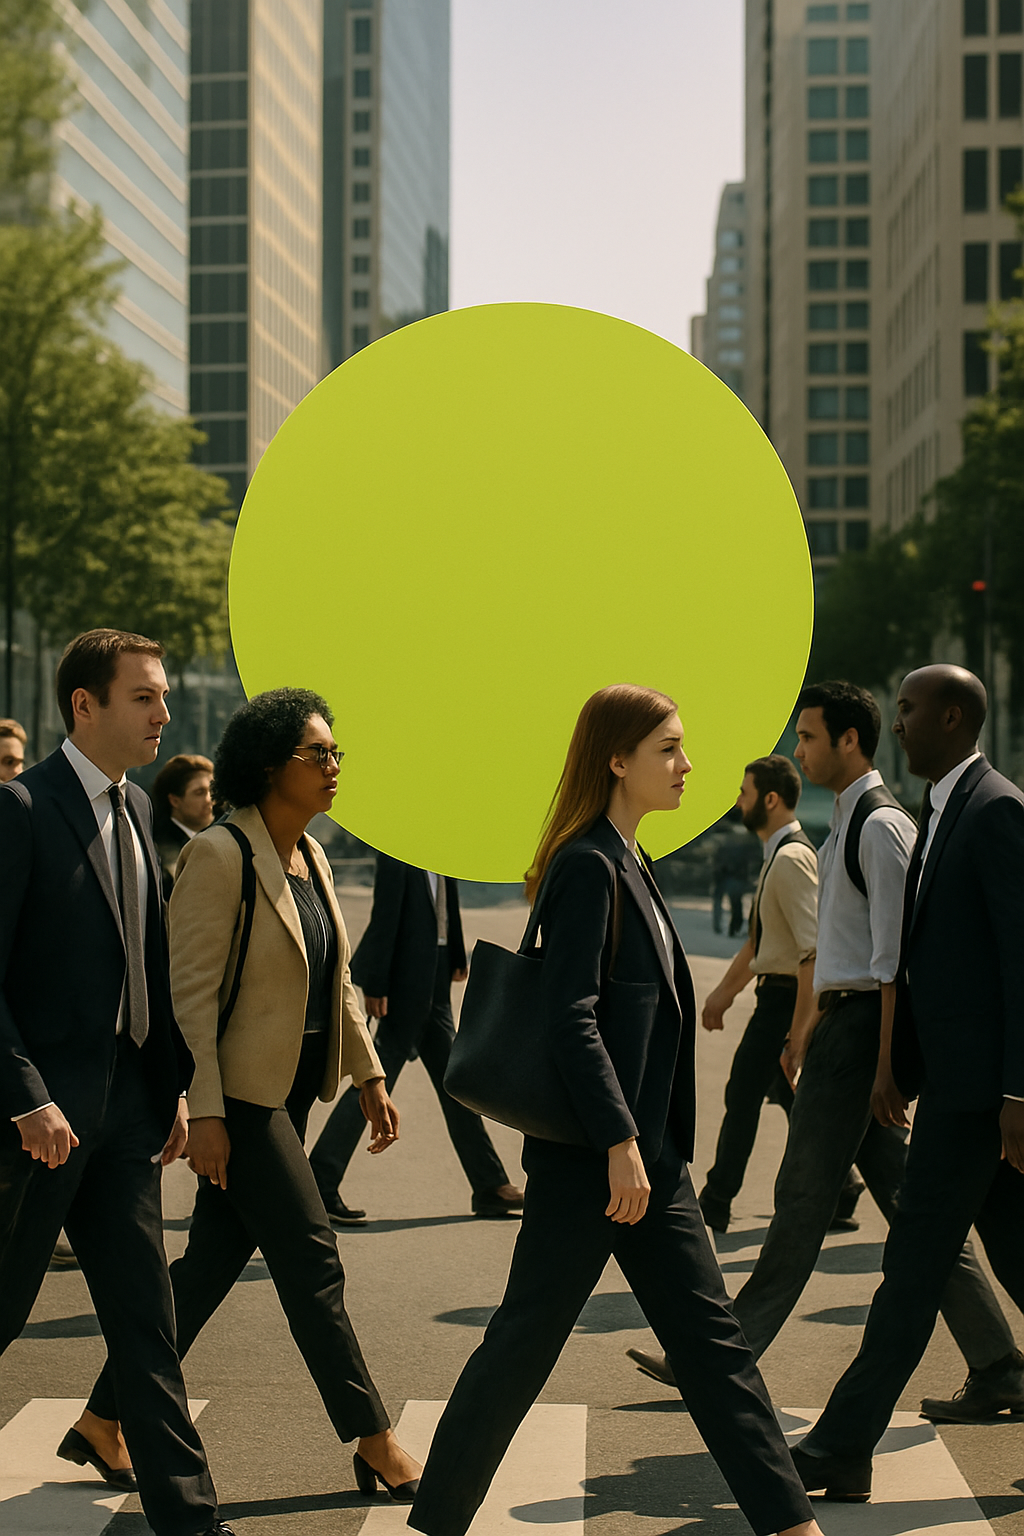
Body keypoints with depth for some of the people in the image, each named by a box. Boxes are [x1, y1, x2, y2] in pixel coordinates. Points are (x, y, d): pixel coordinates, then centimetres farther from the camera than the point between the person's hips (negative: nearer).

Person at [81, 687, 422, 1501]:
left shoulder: (312, 856, 11)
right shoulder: (219, 855, -16)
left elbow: (337, 982, 18)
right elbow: (190, 992, -18)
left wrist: (370, 1075, 14)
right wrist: (203, 1112, -21)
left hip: (291, 1088, 9)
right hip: (240, 1090, -9)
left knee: (214, 1260, 11)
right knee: (311, 1257, -4)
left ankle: (105, 1417, 22)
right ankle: (375, 1443, 6)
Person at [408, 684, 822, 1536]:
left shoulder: (627, 863, 14)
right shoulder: (588, 865, -14)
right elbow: (570, 1017, -20)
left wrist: (650, 1145, 19)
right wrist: (619, 1142, -22)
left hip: (646, 1151, 9)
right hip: (589, 1155, -9)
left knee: (712, 1337, 12)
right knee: (525, 1342, 0)